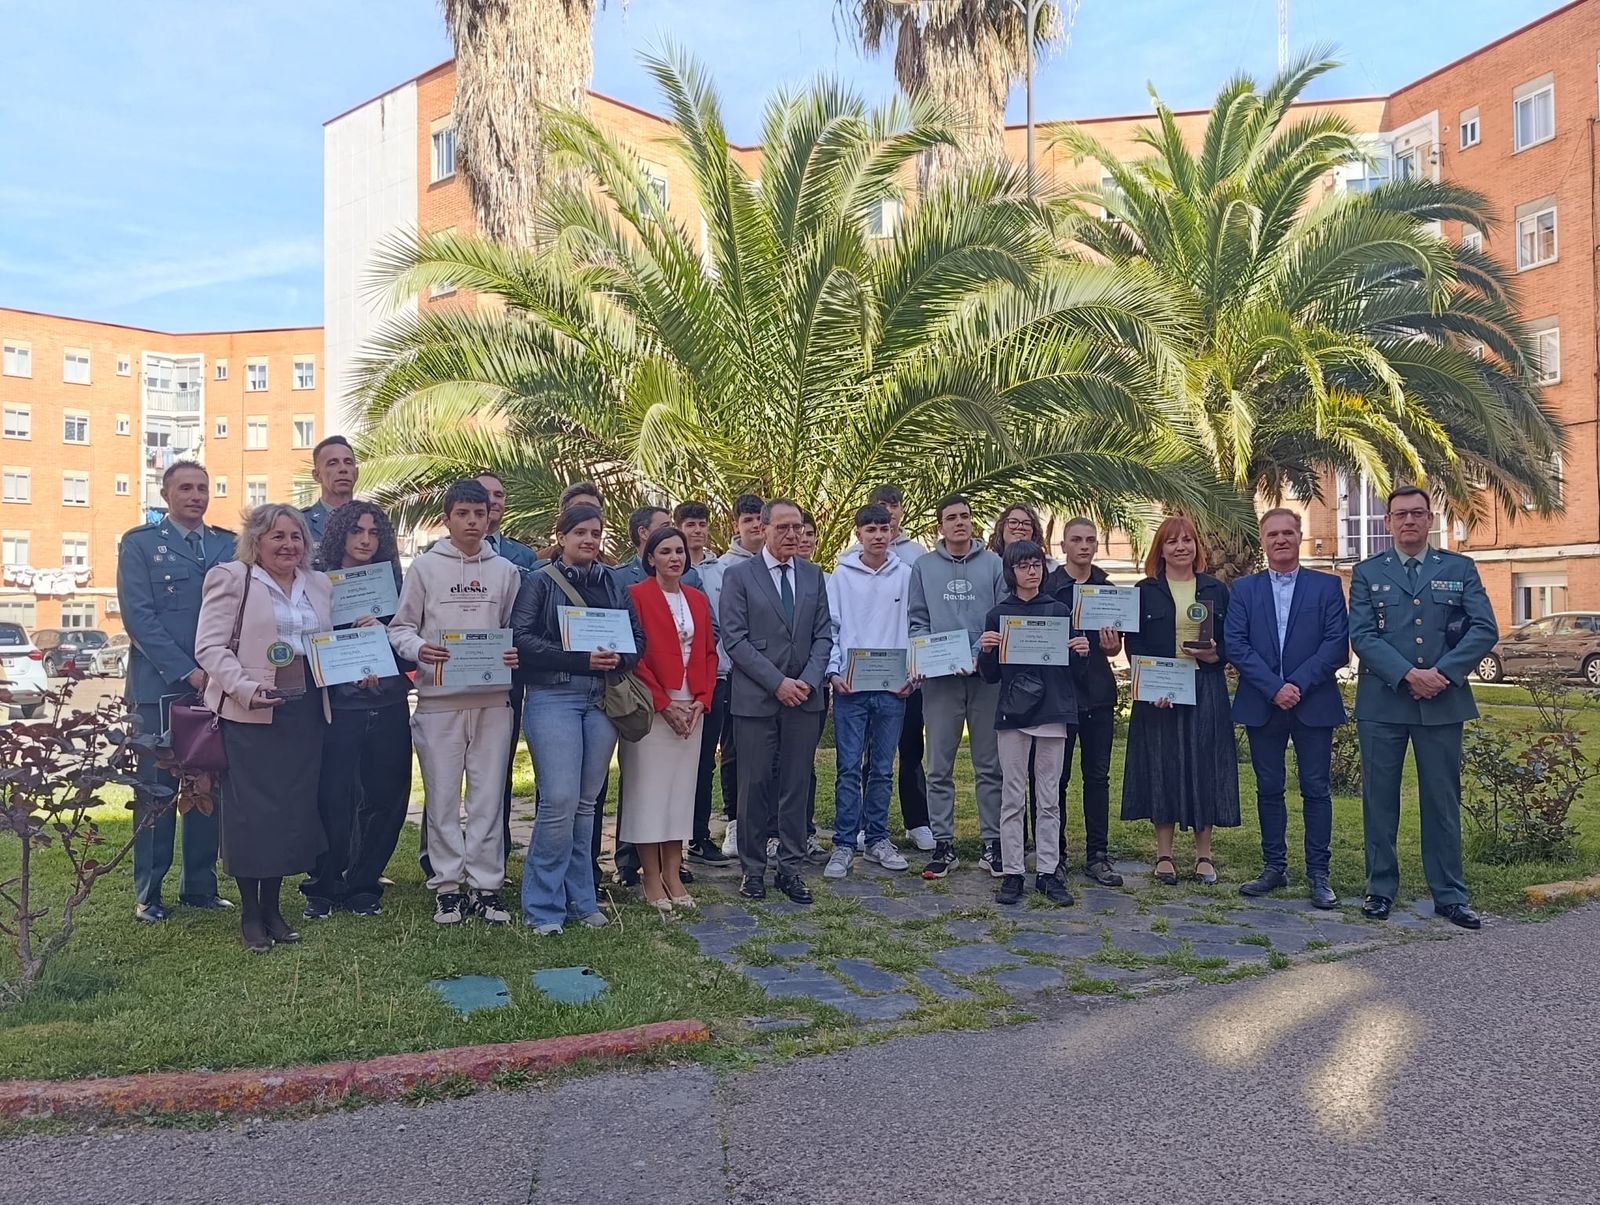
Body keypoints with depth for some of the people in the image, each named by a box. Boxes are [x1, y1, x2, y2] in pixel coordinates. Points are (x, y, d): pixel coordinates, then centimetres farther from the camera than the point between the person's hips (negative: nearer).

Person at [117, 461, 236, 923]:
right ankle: (148, 893, 11)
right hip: (159, 686, -3)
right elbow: (139, 616, -6)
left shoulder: (229, 546, 13)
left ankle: (200, 886, 16)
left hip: (216, 684, 3)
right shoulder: (139, 543, 3)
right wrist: (187, 671, -14)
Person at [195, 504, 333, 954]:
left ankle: (273, 906, 20)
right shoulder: (230, 578, -1)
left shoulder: (320, 586, 16)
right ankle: (250, 913, 12)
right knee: (251, 810, -1)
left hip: (306, 712, 5)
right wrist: (246, 689, -21)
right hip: (249, 715, -5)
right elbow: (210, 647, -8)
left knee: (295, 808, 7)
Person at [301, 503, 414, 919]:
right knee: (332, 799, -4)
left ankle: (363, 886, 19)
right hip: (337, 709, -3)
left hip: (388, 709, 3)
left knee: (385, 798, 4)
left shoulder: (392, 584, 10)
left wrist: (384, 632, -12)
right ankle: (323, 888, 14)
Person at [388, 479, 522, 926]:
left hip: (492, 699, 2)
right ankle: (448, 885, 14)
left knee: (488, 796, 5)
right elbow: (400, 627, 5)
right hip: (439, 700, -1)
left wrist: (517, 654, -8)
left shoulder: (506, 571, 11)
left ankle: (486, 885, 13)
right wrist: (418, 648, -16)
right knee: (442, 797, 3)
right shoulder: (425, 567, 5)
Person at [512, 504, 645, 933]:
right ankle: (544, 907, 3)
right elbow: (521, 638, -9)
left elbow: (638, 638, 13)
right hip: (553, 698, -4)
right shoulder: (539, 582, 2)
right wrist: (581, 659, -17)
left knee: (586, 802, 9)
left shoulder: (615, 584, 14)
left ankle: (580, 899, 19)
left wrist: (618, 658, -10)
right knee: (560, 800, -10)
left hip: (603, 700, 4)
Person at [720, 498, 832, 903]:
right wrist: (777, 682, -14)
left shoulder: (813, 575, 11)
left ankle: (791, 868, 17)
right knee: (755, 786, 4)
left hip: (804, 697, 3)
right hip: (755, 698, -3)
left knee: (796, 786, 7)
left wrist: (808, 680, -6)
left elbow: (823, 634, 9)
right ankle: (753, 869, 16)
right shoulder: (739, 576, -2)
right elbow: (735, 639, -8)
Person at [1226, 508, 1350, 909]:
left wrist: (1298, 684, -14)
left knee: (1317, 790, 2)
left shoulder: (1327, 586, 4)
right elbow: (1235, 645, -2)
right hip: (1261, 705, 2)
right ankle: (1274, 868, 18)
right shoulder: (1243, 589, 7)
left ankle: (1318, 875, 9)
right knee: (1269, 789, 8)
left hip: (1313, 703, -1)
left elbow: (1337, 645, -4)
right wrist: (1273, 688, -13)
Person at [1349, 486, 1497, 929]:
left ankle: (1450, 895, 16)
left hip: (1443, 703, 0)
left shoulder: (1460, 569, 9)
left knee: (1443, 801, 6)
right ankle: (1380, 889, 16)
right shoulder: (1368, 573, 6)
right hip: (1382, 704, 0)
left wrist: (1442, 672, -13)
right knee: (1379, 800, 5)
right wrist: (1408, 674, -16)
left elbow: (1485, 629, -1)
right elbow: (1361, 635, -4)